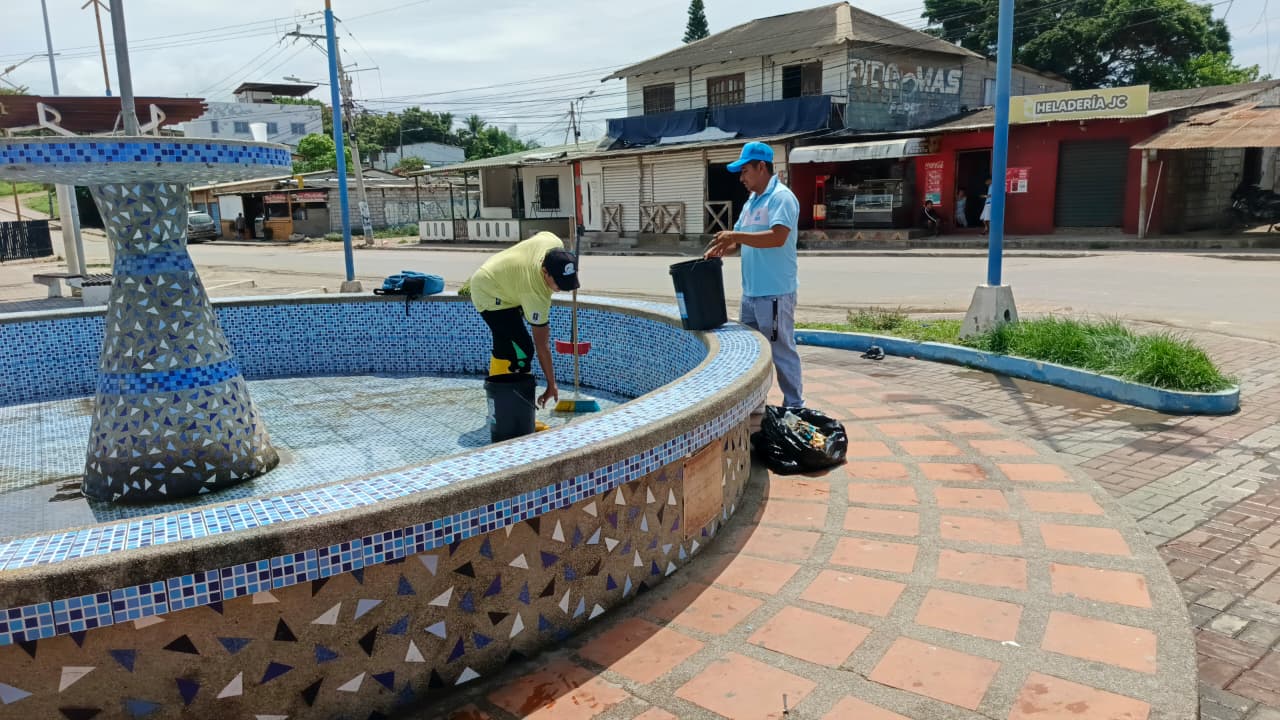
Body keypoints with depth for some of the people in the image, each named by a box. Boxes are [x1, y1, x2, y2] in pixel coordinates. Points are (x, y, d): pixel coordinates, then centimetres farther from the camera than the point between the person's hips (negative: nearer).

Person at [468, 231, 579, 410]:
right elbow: (542, 345, -30)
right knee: (521, 351, -17)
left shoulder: (555, 244, -22)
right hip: (491, 297, -10)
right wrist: (551, 385, -24)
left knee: (504, 348, 20)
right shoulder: (536, 294, -37)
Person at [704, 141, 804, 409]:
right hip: (750, 293, 9)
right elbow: (740, 237, 21)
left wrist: (735, 236, -23)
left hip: (775, 293, -9)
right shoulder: (752, 200, 17)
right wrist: (720, 248, 1)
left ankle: (795, 407, 11)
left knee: (782, 351, -1)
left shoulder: (781, 197, -12)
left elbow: (777, 237, -25)